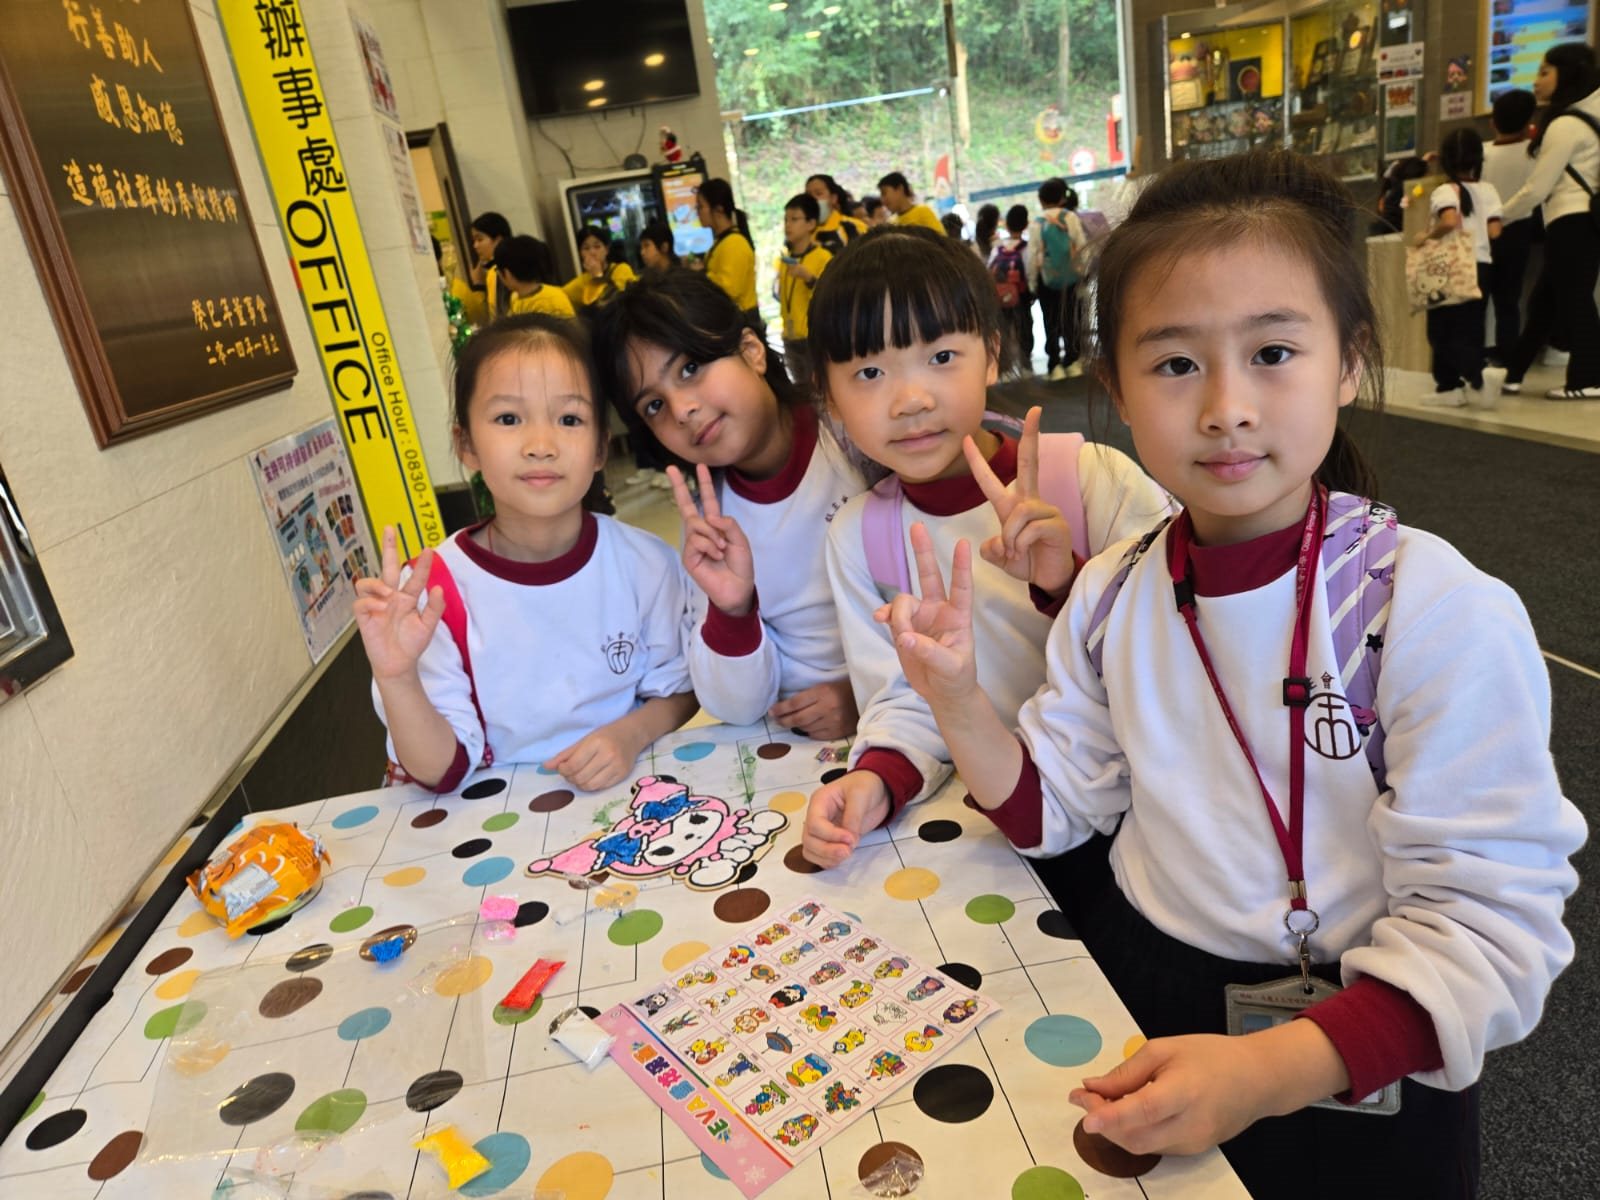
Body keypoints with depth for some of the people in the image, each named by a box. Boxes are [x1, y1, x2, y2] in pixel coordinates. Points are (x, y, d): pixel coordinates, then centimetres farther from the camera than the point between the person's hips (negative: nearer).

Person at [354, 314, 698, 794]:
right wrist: (396, 679, -26)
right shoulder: (435, 590, -12)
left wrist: (633, 732, -14)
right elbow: (443, 772, -9)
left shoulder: (646, 562, -8)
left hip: (631, 795, 1)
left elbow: (679, 688, 5)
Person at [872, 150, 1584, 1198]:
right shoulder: (1113, 597, -7)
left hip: (1357, 1067, -3)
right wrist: (960, 702, -18)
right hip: (1133, 995, 4)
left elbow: (1489, 921, -21)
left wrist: (1273, 1070, -32)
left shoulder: (1440, 614, -21)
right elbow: (1049, 807, 0)